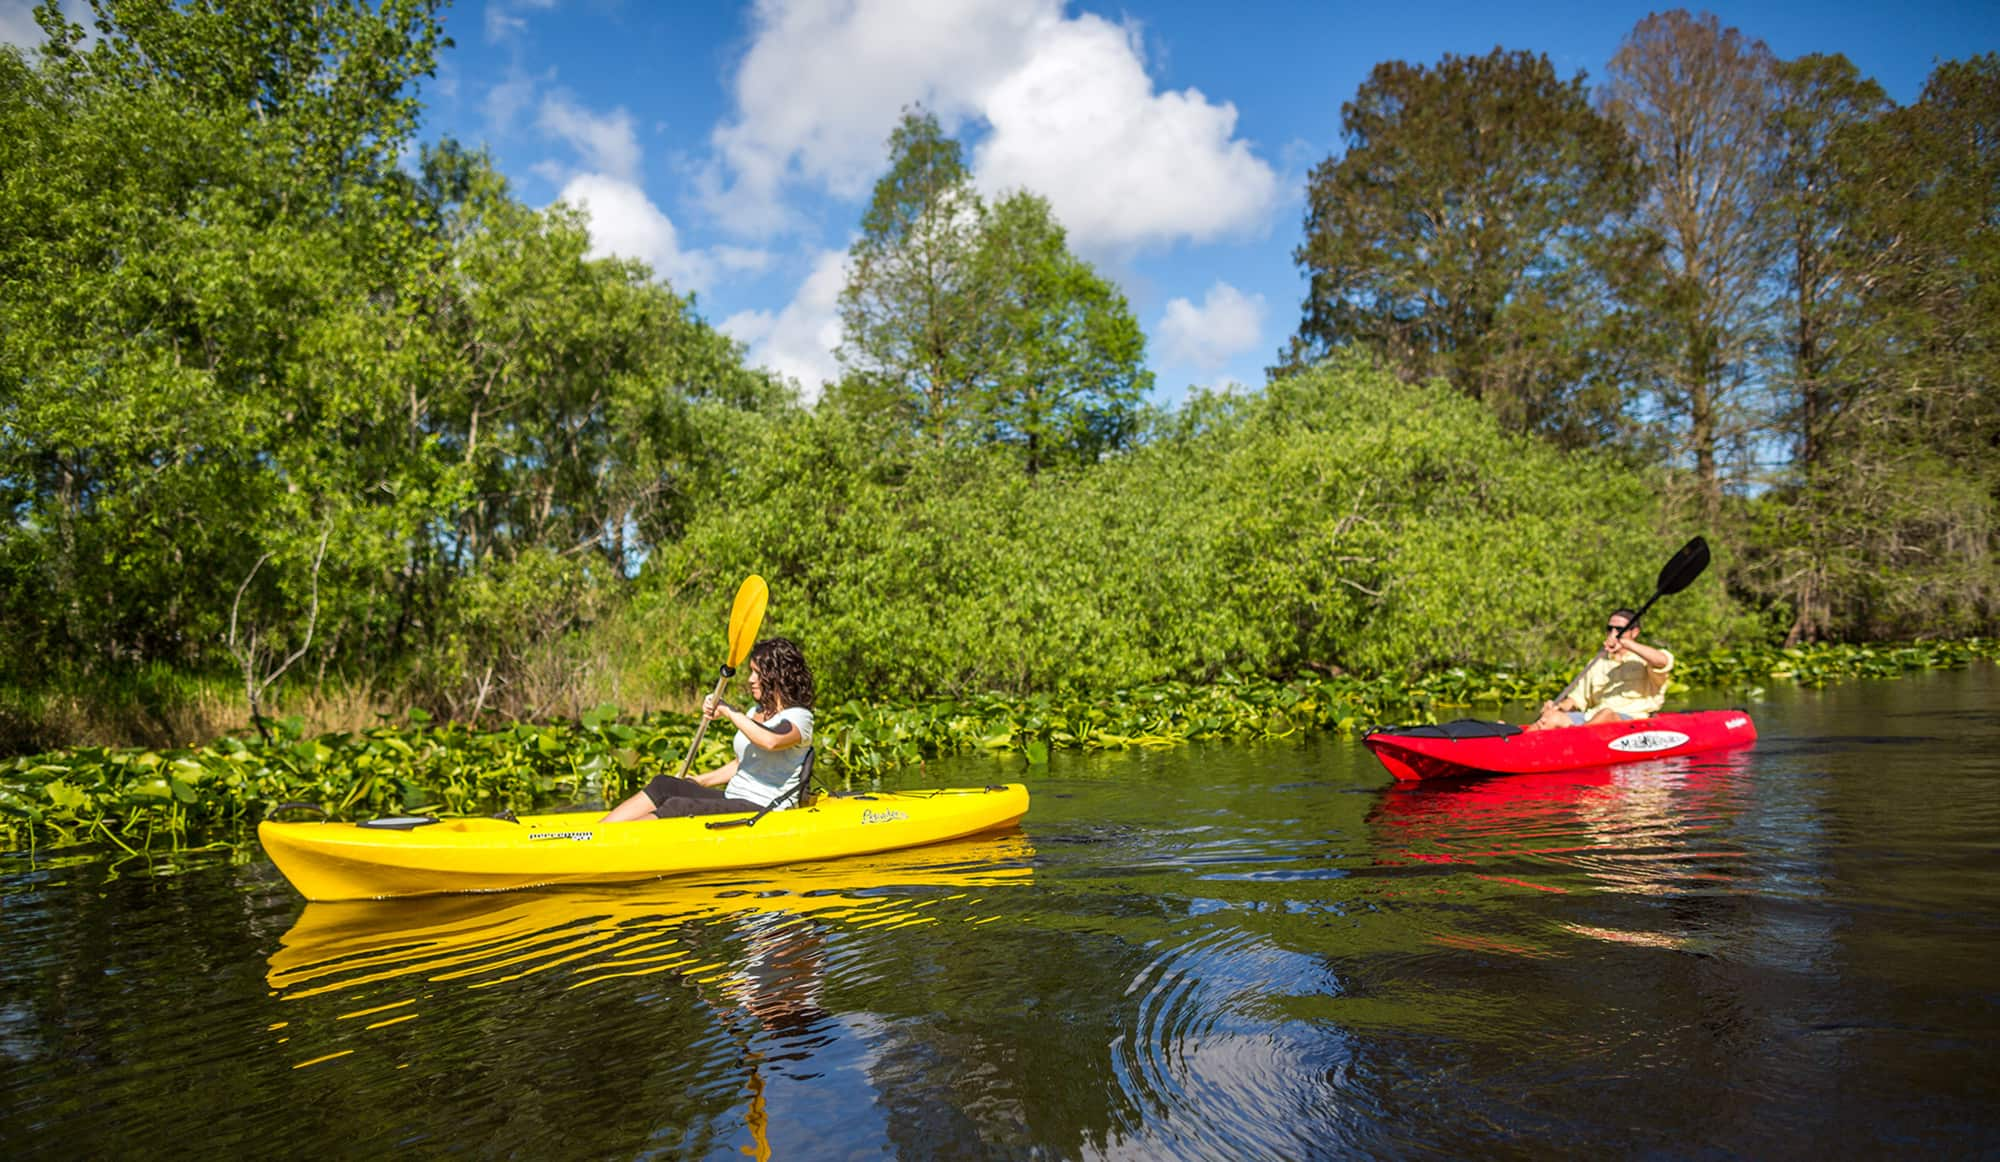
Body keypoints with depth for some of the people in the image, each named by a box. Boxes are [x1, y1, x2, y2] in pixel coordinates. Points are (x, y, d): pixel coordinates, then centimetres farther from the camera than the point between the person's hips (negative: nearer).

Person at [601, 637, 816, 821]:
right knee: (663, 785, -11)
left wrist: (728, 711, -24)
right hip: (732, 800, 8)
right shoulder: (754, 713, 18)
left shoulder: (799, 717, -9)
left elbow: (770, 741, -33)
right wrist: (696, 782, 20)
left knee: (676, 808, -26)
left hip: (763, 811, -8)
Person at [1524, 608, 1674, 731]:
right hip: (1593, 716, 5)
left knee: (1607, 714, -39)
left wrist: (1625, 643, -22)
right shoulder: (1598, 662, 26)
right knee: (1554, 718, -21)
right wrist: (1559, 706, -2)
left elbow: (1663, 660, -16)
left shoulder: (1643, 660, 10)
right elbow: (1578, 698, 20)